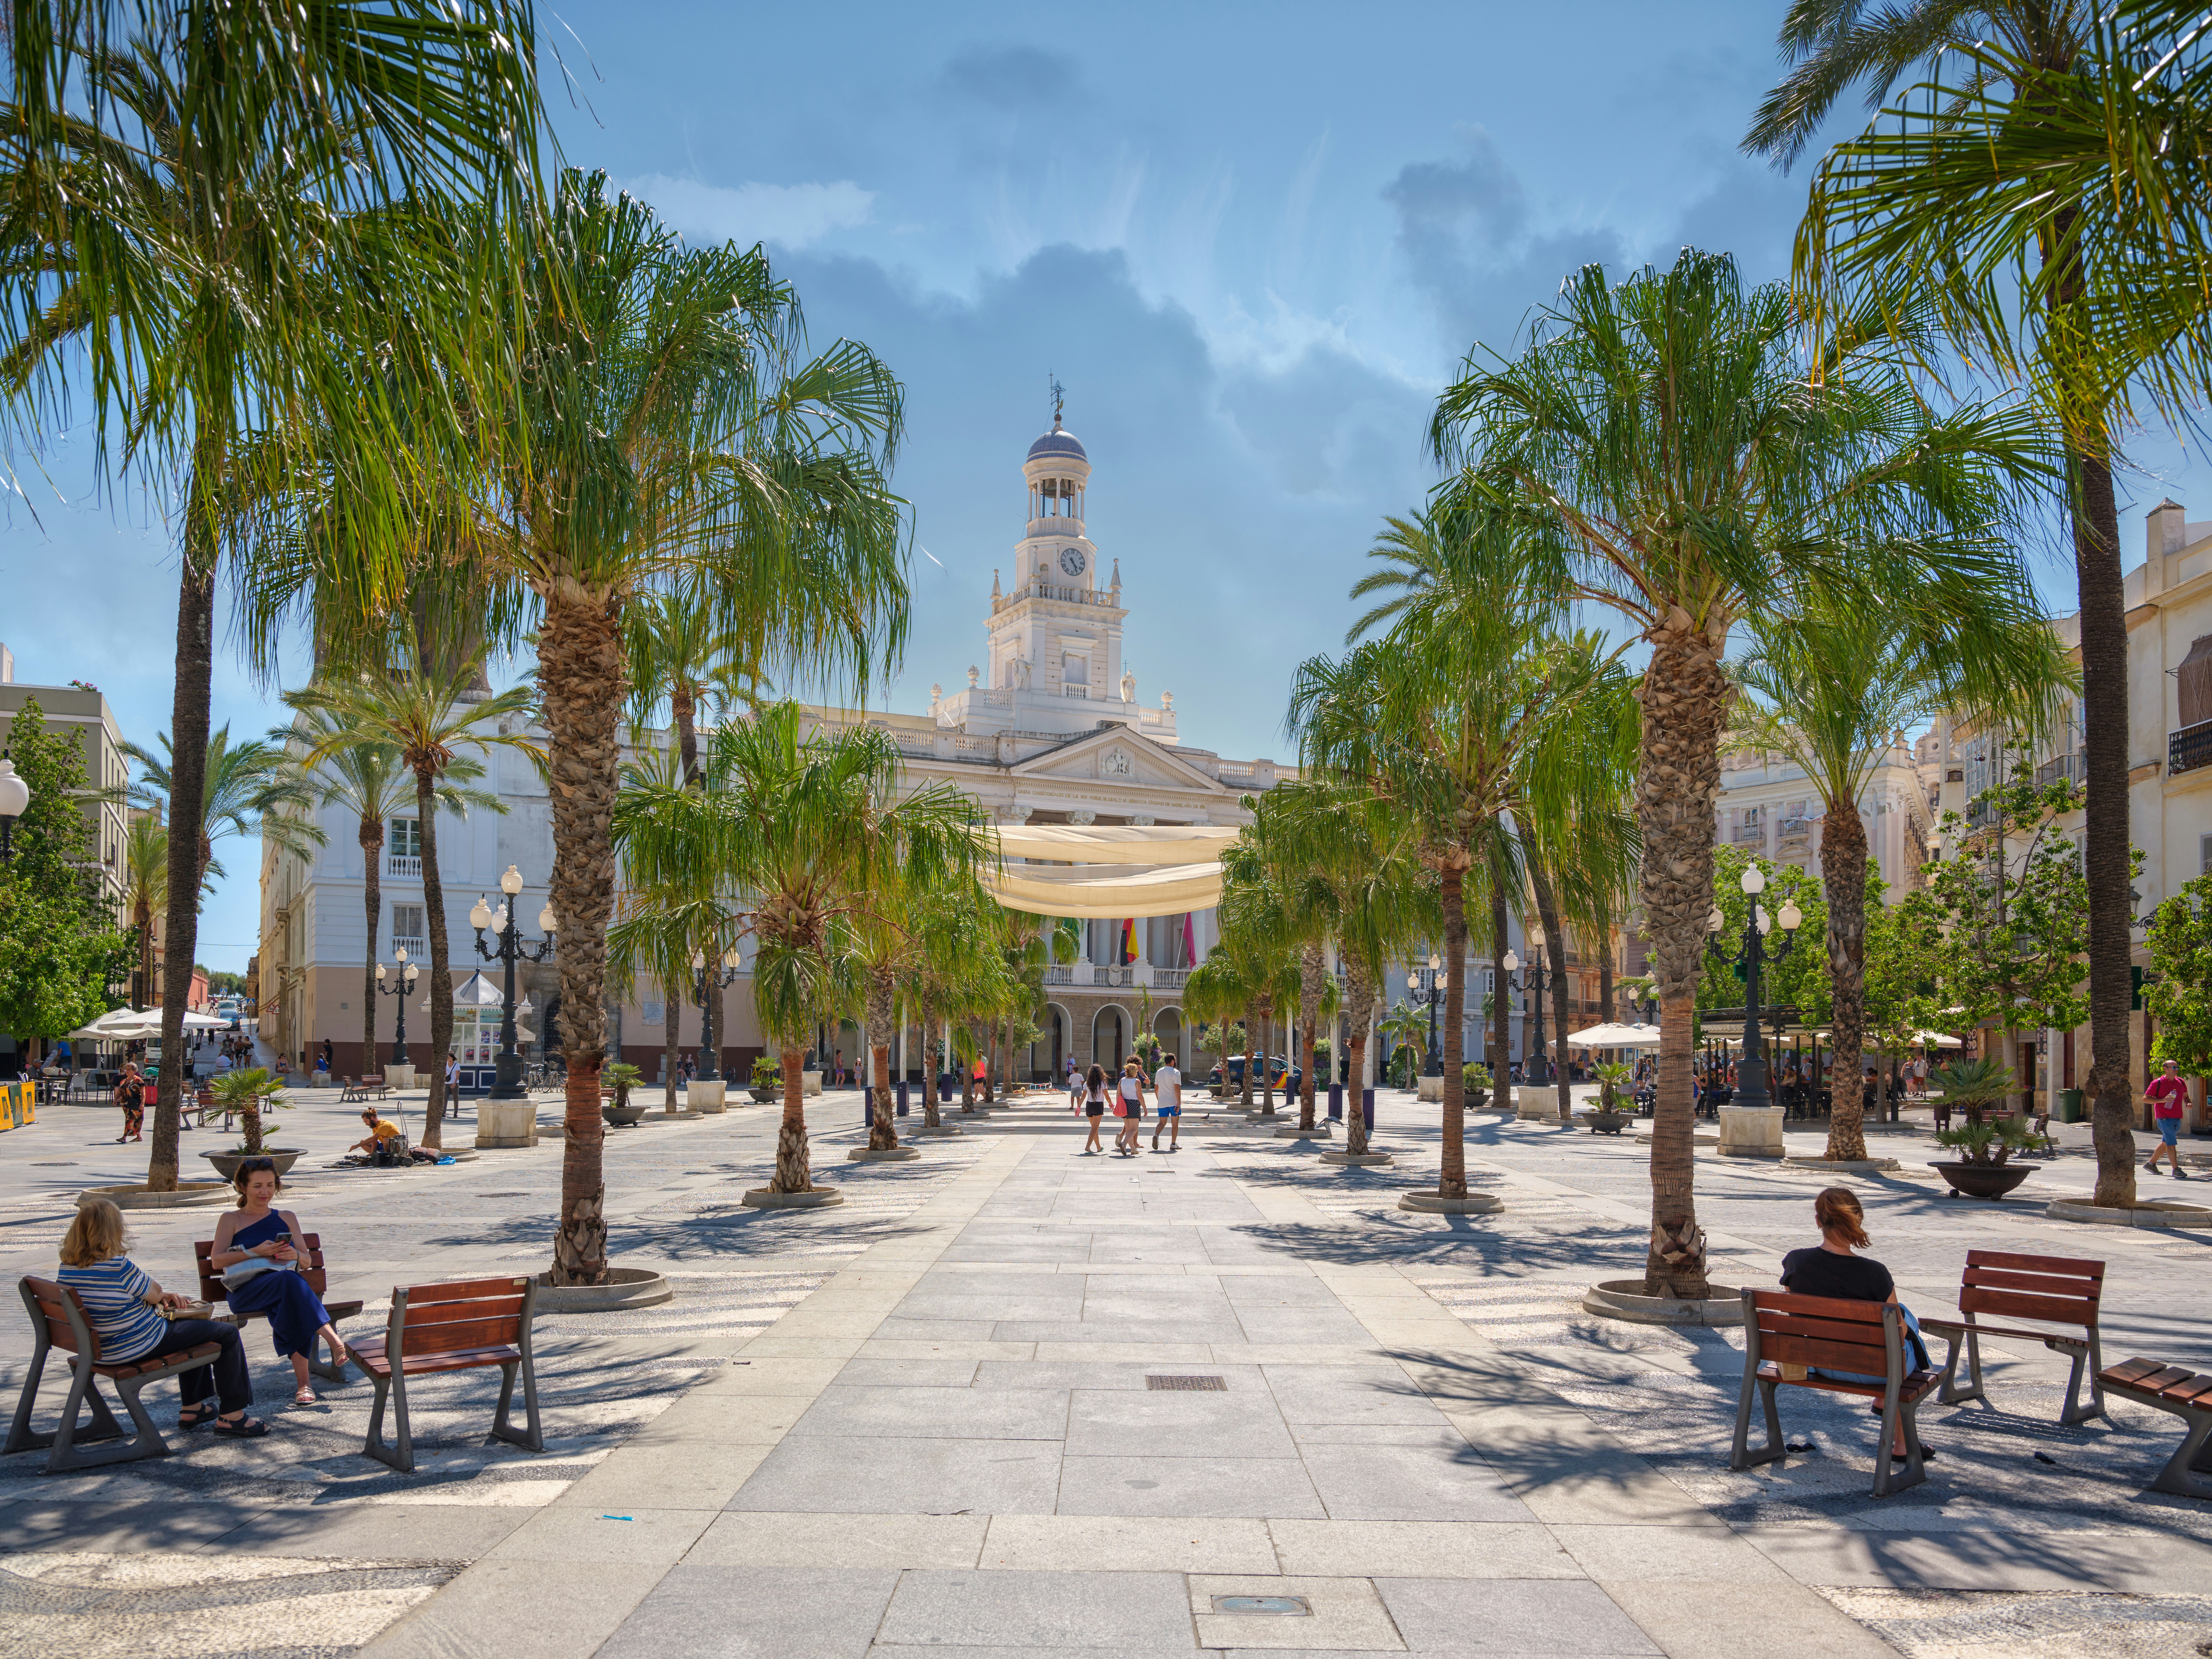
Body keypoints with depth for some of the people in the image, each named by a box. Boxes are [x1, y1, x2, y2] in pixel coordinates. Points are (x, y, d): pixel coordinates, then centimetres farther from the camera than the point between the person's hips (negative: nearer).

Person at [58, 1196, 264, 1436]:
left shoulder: (67, 1267, -1)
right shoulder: (119, 1266, -28)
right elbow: (155, 1294, -13)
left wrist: (163, 1297, 7)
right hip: (139, 1347, -9)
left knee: (193, 1326, 31)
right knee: (227, 1334, 4)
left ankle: (193, 1408, 37)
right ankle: (231, 1415, 9)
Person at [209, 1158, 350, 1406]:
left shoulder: (286, 1218, 26)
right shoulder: (231, 1219, 18)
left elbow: (306, 1259, 21)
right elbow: (217, 1261, 4)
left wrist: (295, 1255, -4)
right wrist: (256, 1252, -9)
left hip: (286, 1284, 2)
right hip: (246, 1290, -2)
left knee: (292, 1304, -38)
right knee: (289, 1280, -38)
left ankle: (302, 1382, -43)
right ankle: (333, 1340, -51)